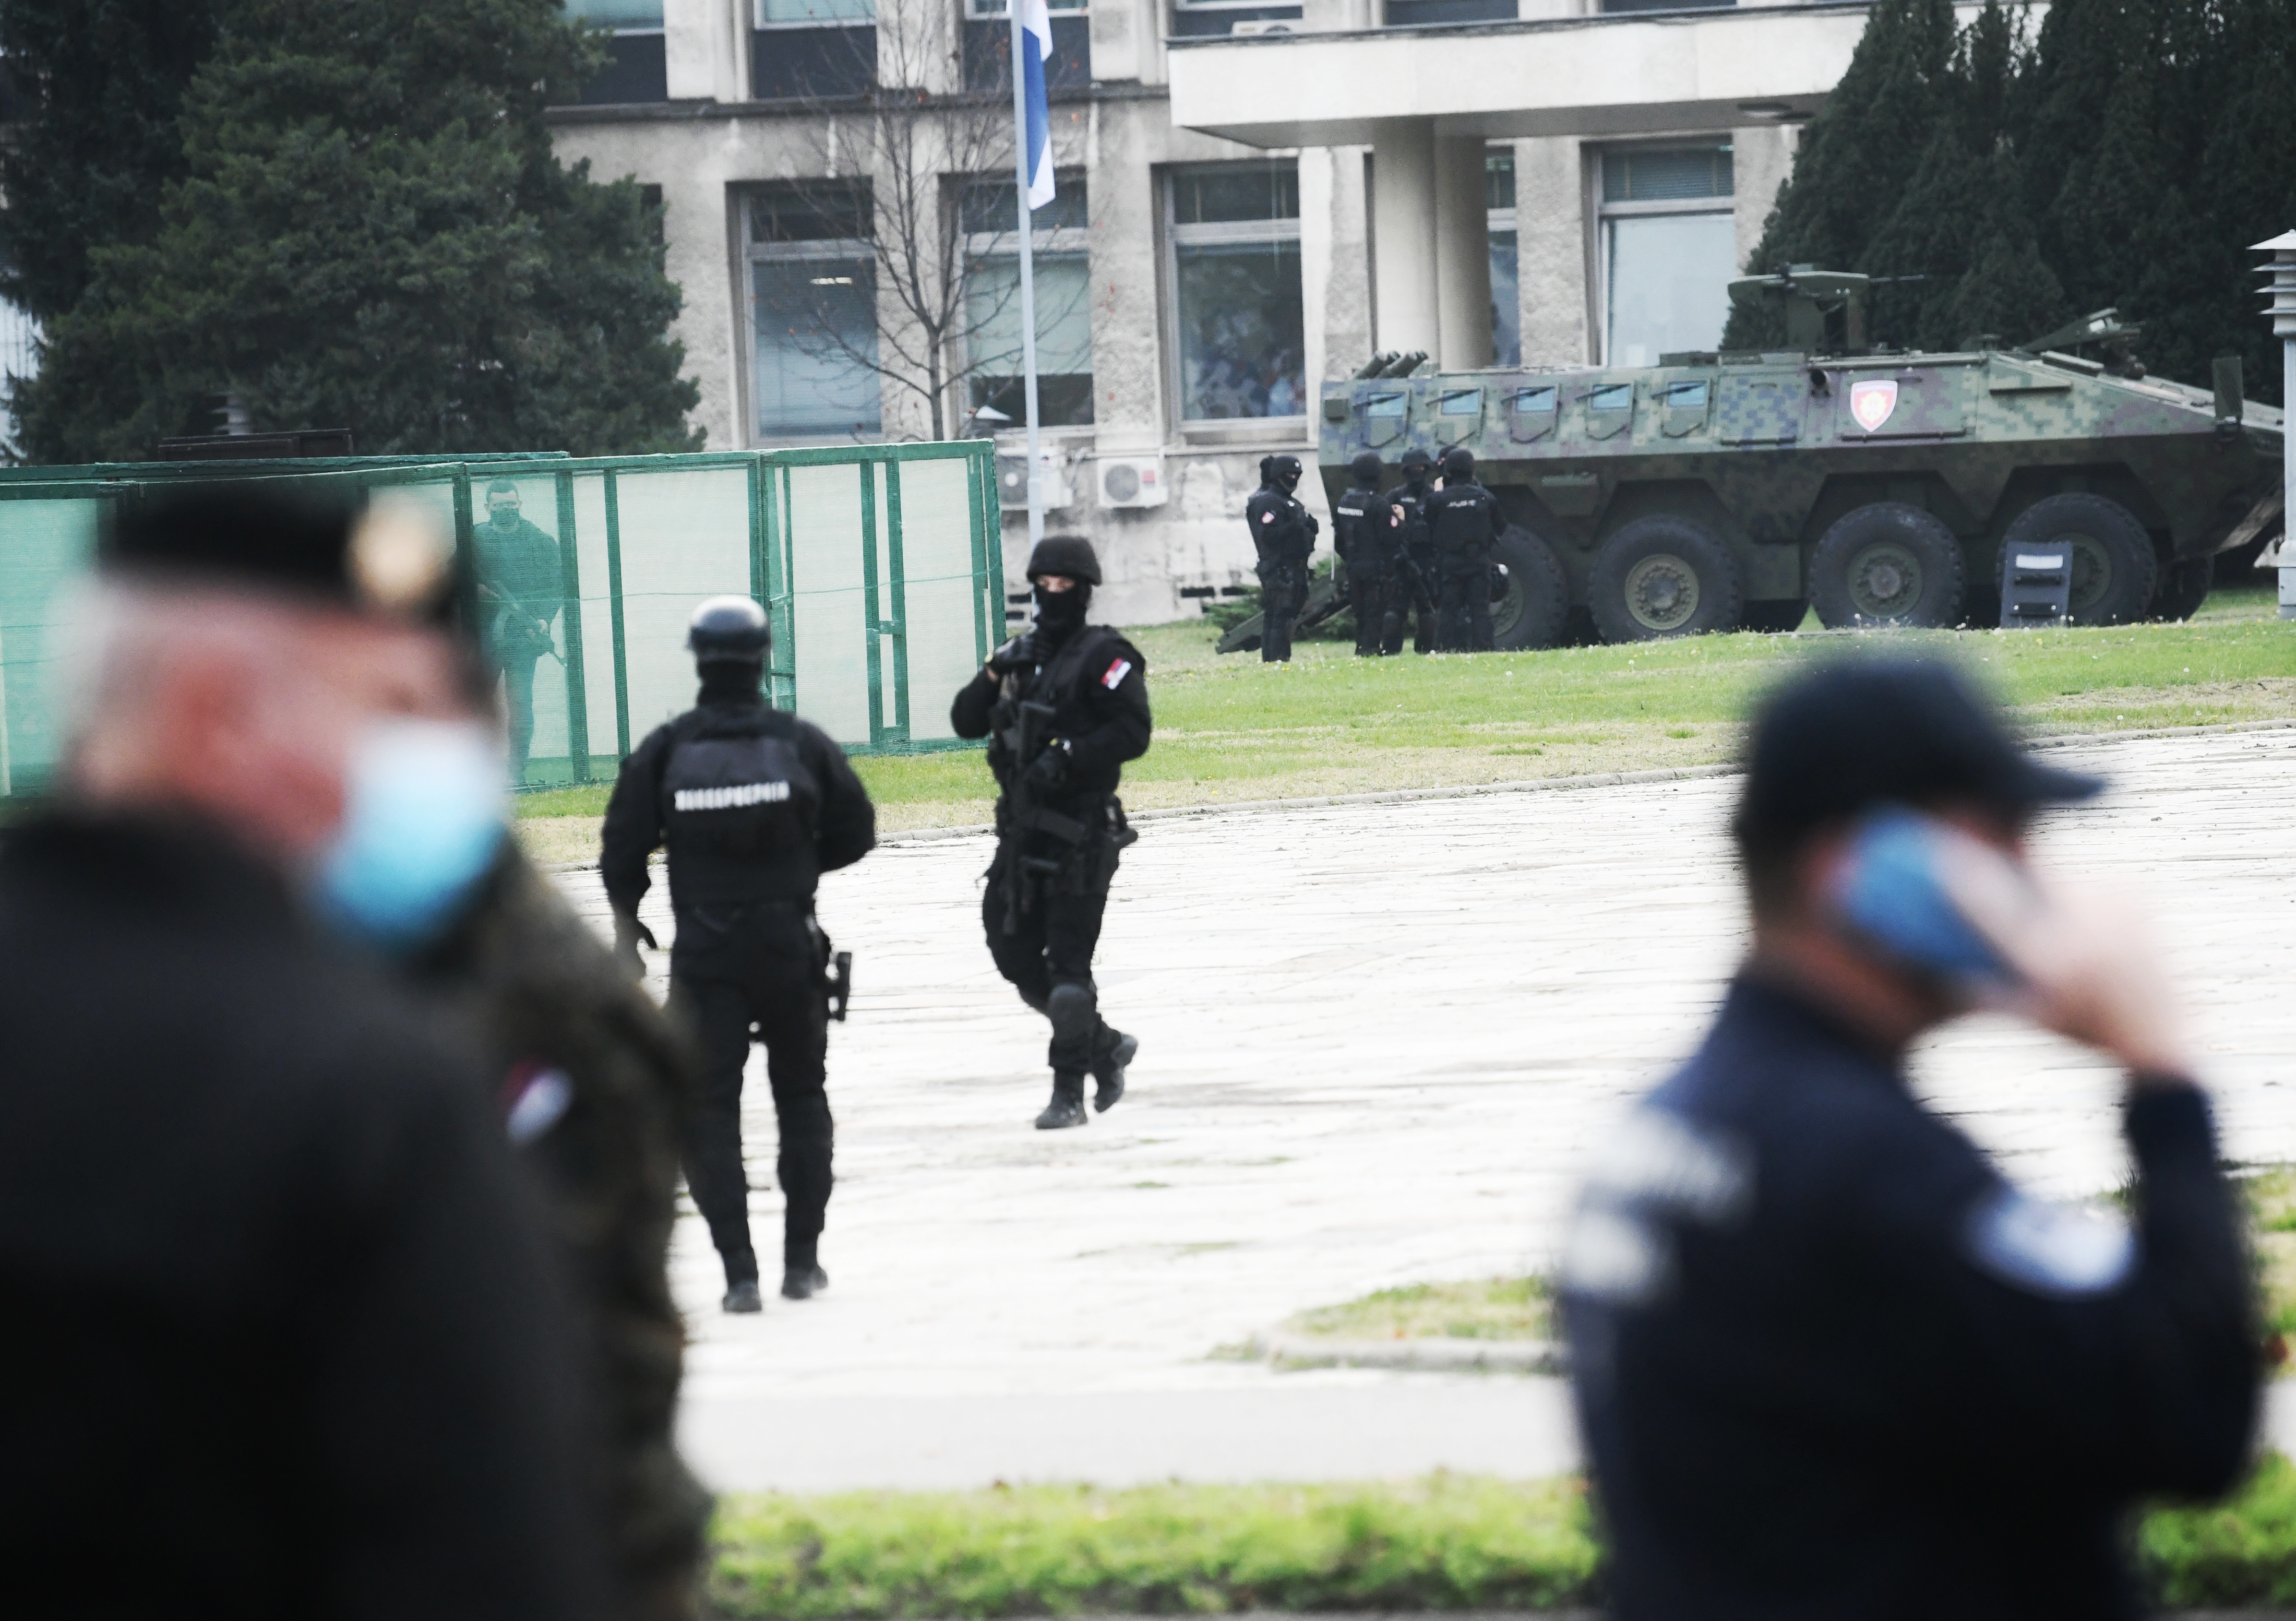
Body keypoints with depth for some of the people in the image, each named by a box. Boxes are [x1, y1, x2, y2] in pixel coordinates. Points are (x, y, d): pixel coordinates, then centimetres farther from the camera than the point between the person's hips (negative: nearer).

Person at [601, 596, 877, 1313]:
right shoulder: (802, 743, -3)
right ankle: (802, 1260, 18)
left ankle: (739, 1272, -7)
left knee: (709, 1109, 2)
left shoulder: (664, 751, -5)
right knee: (802, 1098, 17)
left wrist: (626, 923, 15)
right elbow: (855, 832, 3)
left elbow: (624, 849, -2)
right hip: (790, 944, 1)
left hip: (703, 953, -1)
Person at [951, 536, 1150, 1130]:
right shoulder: (1023, 655, 15)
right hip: (1023, 829, 7)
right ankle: (1105, 1047, 27)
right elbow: (966, 722, 13)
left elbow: (1133, 733, -15)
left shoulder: (1104, 657, -6)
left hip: (1079, 832, -7)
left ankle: (1070, 1093, -1)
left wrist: (1067, 757, -22)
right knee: (1017, 956, 8)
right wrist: (994, 677, -4)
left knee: (1068, 965, -7)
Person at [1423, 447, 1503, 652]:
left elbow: (1430, 534, 1)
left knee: (1449, 610, 3)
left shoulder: (1438, 499, -6)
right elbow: (1500, 528, 9)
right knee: (1480, 609, 3)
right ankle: (1481, 648, -4)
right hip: (1479, 562, 1)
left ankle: (1451, 650, -3)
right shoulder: (1485, 498, -1)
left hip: (1449, 563, -1)